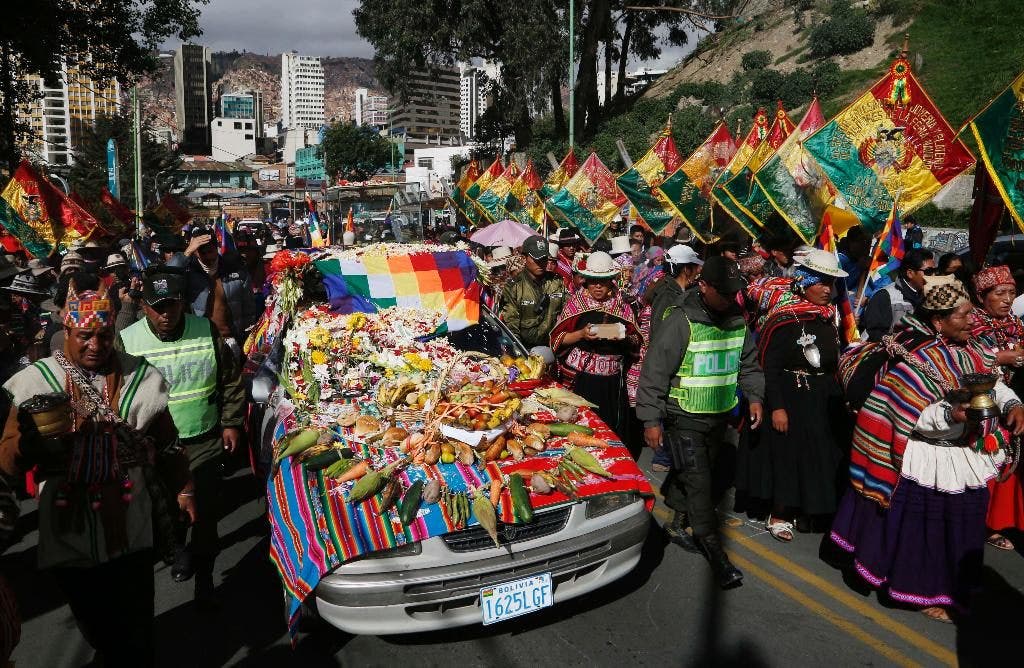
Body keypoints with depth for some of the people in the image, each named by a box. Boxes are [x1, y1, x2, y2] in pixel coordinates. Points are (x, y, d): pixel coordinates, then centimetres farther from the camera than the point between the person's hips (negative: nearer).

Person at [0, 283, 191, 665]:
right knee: (93, 621, 14)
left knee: (136, 623, 9)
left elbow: (165, 442, 12)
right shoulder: (37, 382, -1)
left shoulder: (141, 376, 3)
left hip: (133, 521, 0)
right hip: (69, 526, 0)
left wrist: (182, 489, 12)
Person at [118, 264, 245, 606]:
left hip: (204, 441, 0)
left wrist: (231, 423, 3)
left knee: (205, 510, 3)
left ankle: (204, 573, 22)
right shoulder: (128, 341, -10)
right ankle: (179, 550, 46)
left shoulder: (207, 332, -8)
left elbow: (231, 381, 4)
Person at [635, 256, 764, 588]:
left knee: (689, 474, 17)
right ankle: (715, 552, 3)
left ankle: (677, 523, 37)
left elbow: (748, 363, 17)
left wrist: (754, 396, 3)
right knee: (699, 482, -6)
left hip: (719, 415, 6)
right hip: (685, 418, -6)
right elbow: (654, 372, -17)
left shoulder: (737, 320, 4)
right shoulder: (680, 321, -18)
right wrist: (651, 420, -17)